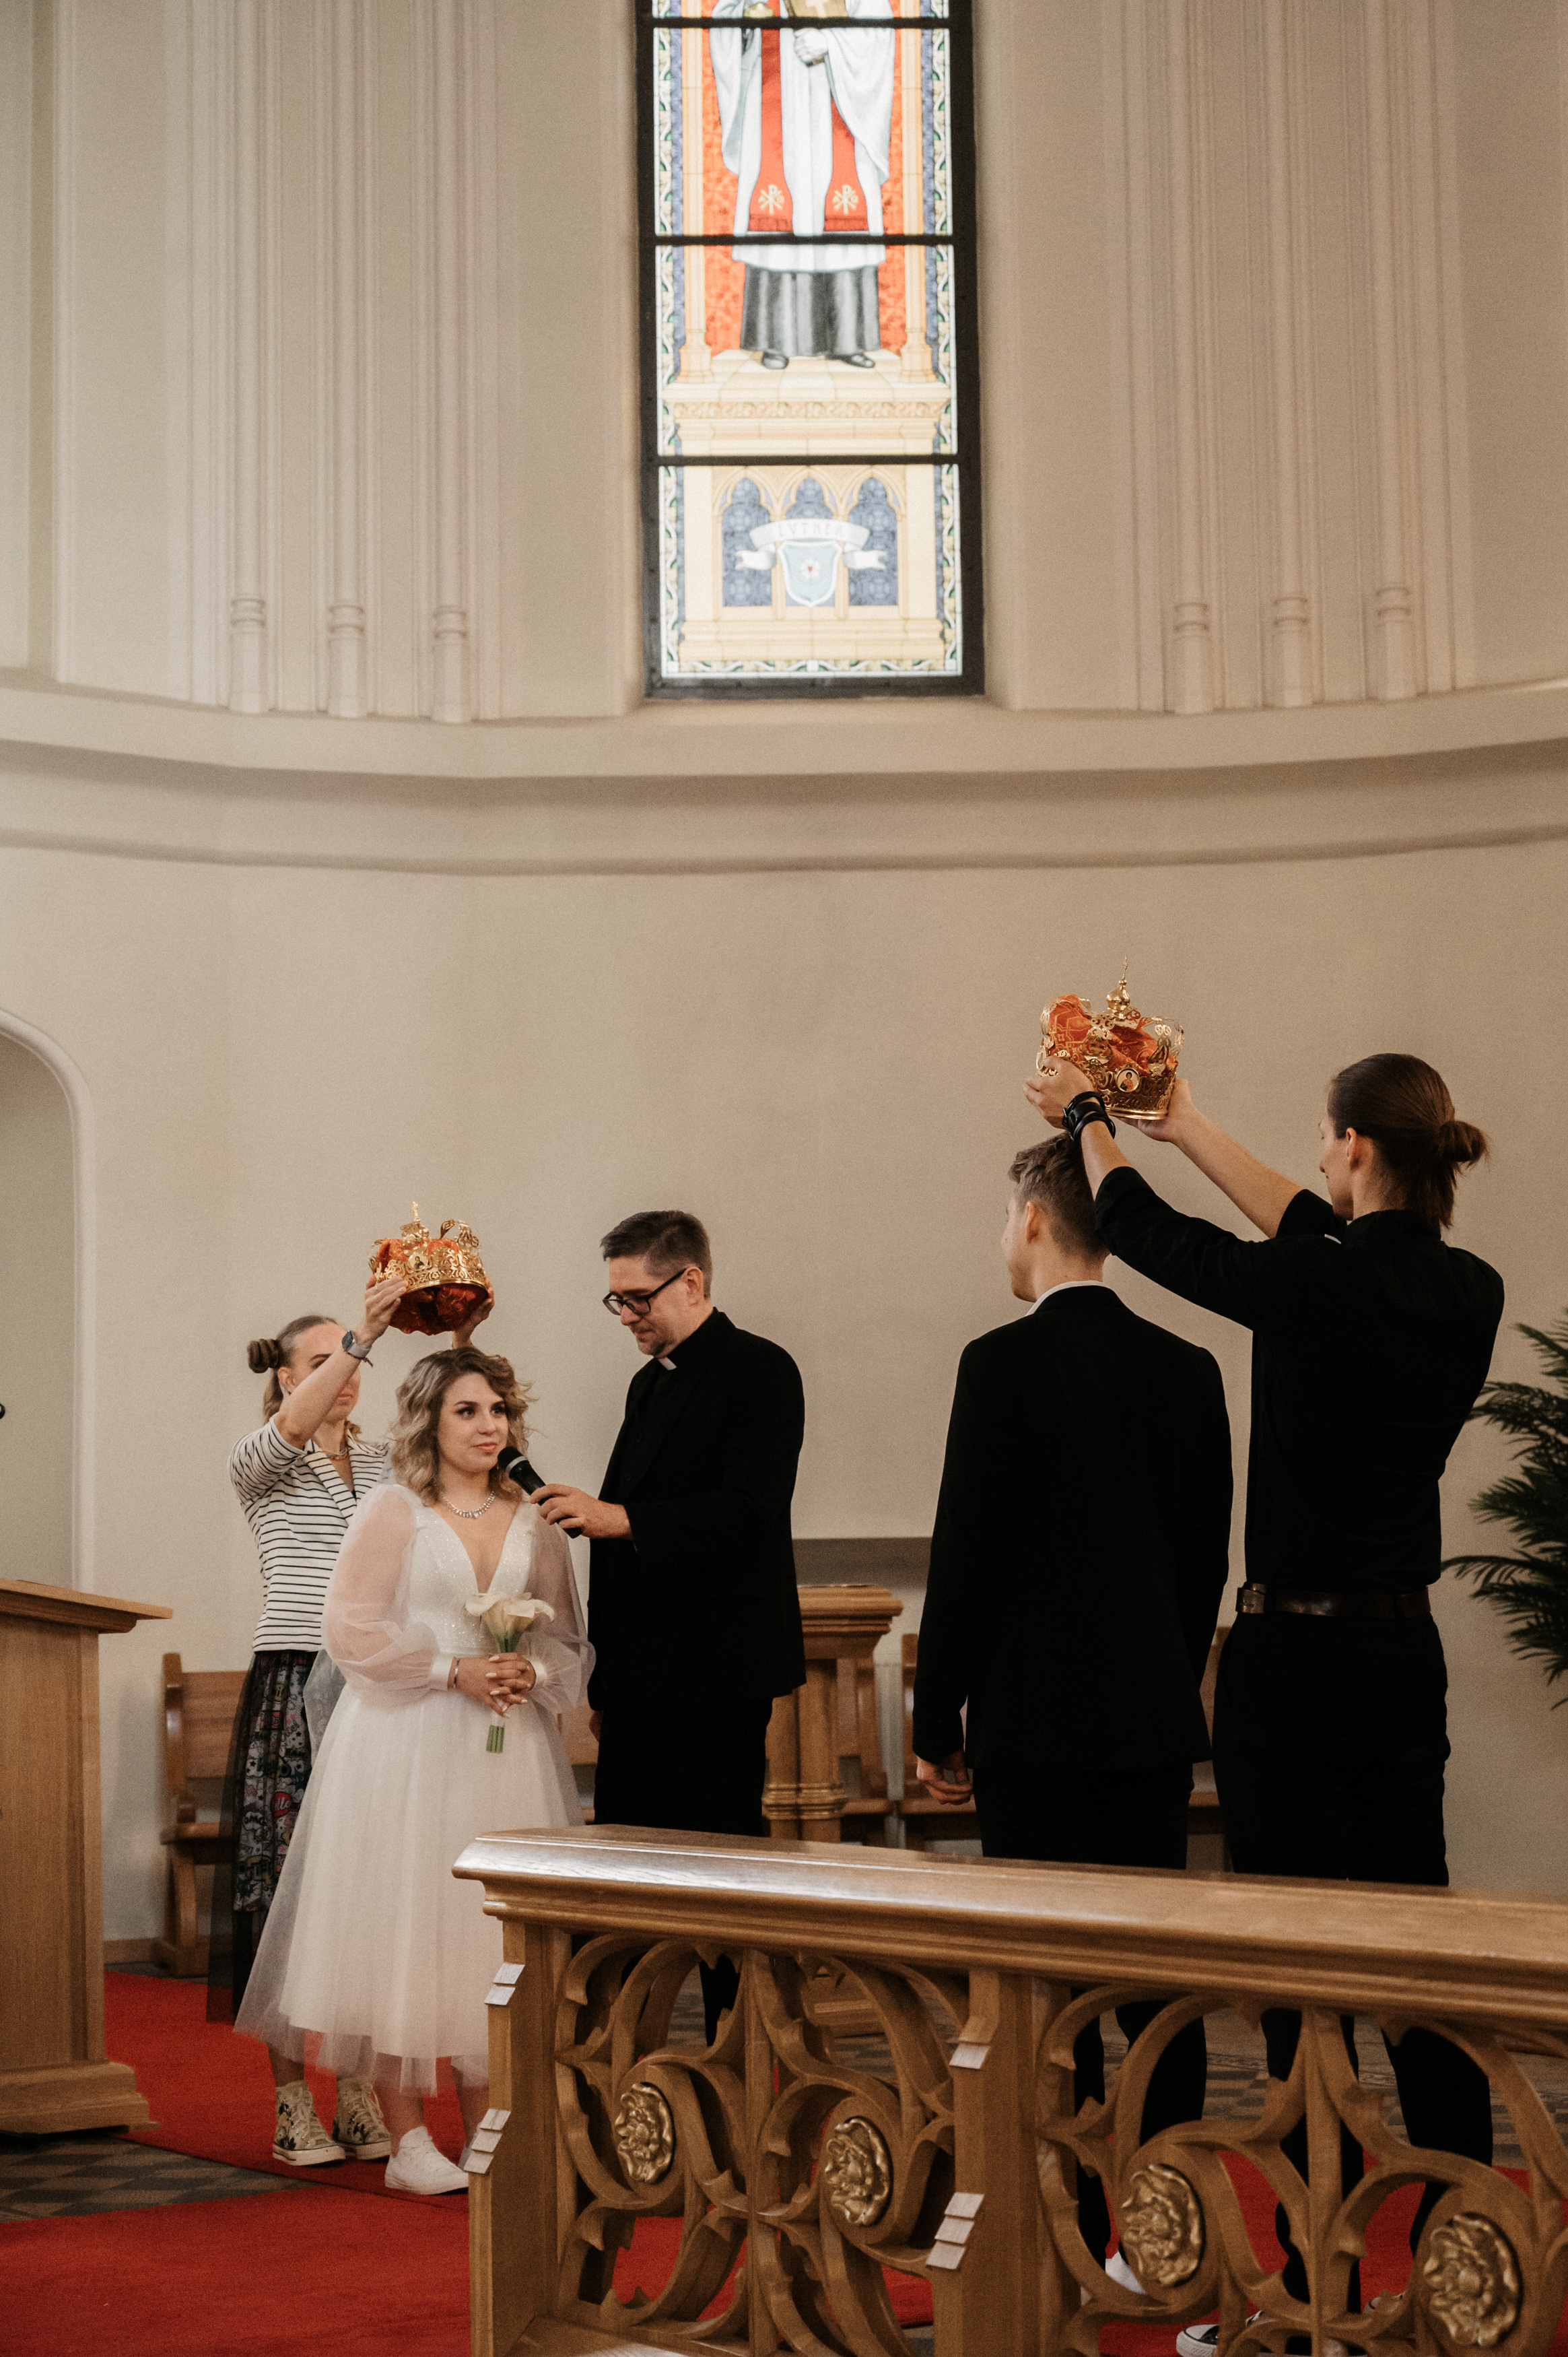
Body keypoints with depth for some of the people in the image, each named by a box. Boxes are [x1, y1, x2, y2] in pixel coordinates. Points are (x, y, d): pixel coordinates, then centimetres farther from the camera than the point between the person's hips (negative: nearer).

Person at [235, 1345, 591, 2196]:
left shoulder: (533, 1521, 12)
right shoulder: (392, 1511, 0)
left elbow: (568, 1638, 15)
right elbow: (351, 1628, -6)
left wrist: (533, 1672, -7)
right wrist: (453, 1670, -13)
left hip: (506, 1751, 4)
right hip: (406, 1746, -4)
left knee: (495, 1932, 4)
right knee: (404, 1923, -5)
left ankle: (486, 2135, 11)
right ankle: (407, 2138, 1)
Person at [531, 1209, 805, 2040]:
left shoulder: (759, 1372, -6)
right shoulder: (649, 1383, 19)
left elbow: (749, 1510, -18)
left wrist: (617, 1519, -26)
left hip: (717, 1670, -8)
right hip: (640, 1674, 8)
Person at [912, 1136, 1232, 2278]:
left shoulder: (1004, 1363, -10)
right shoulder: (1188, 1369, 6)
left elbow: (965, 1553, -10)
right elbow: (1206, 1557, 11)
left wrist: (938, 1721, -2)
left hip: (1037, 1721, -6)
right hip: (1156, 1719, 6)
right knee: (1159, 1980, 9)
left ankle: (1071, 2243, 2)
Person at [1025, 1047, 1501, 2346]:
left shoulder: (1319, 1292, -18)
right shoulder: (1470, 1294, 3)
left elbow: (1145, 1231, -2)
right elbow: (1319, 1236, 20)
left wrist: (1088, 1117, 17)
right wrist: (1186, 1125, 29)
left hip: (1296, 1658, -7)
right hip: (1408, 1653, 7)